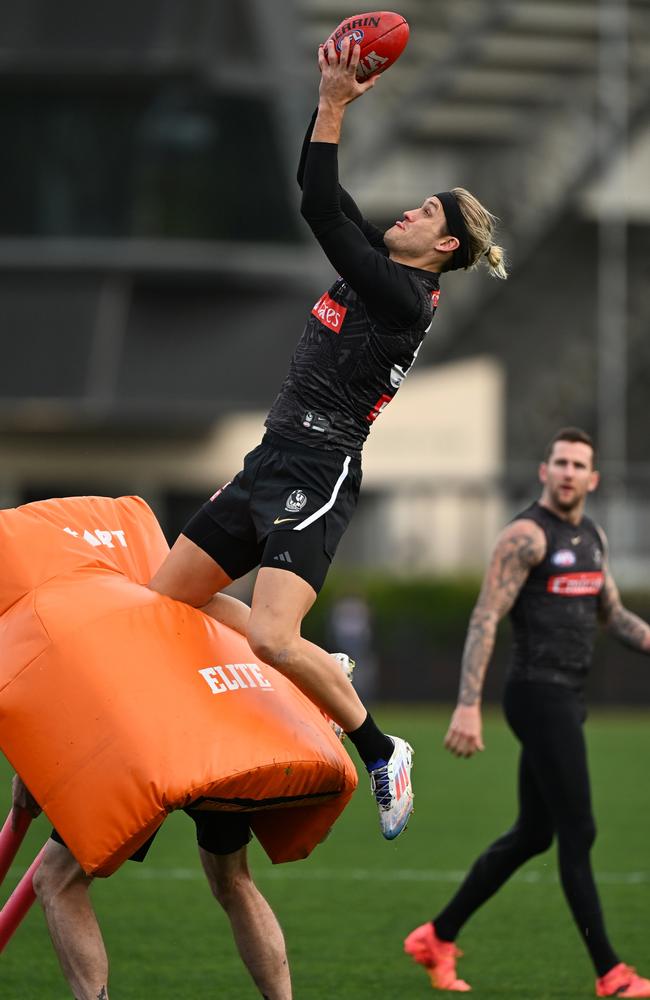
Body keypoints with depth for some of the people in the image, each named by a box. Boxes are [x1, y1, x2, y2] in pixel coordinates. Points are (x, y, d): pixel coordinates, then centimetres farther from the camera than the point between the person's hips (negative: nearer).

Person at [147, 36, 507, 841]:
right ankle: (318, 676, 21)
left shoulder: (405, 296, -13)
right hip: (269, 465, 10)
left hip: (316, 474, -10)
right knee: (165, 597, 9)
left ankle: (382, 754, -3)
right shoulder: (380, 265, 12)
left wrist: (332, 109, -14)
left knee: (273, 639, -23)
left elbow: (322, 211, -17)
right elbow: (319, 193, 17)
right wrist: (331, 101, 7)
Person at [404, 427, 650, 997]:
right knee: (578, 834, -7)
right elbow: (485, 620, -16)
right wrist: (468, 707, -23)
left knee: (532, 835, 13)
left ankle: (438, 938, 23)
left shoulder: (592, 538, 15)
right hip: (540, 696, -9)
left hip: (568, 699, 9)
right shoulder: (527, 535, -11)